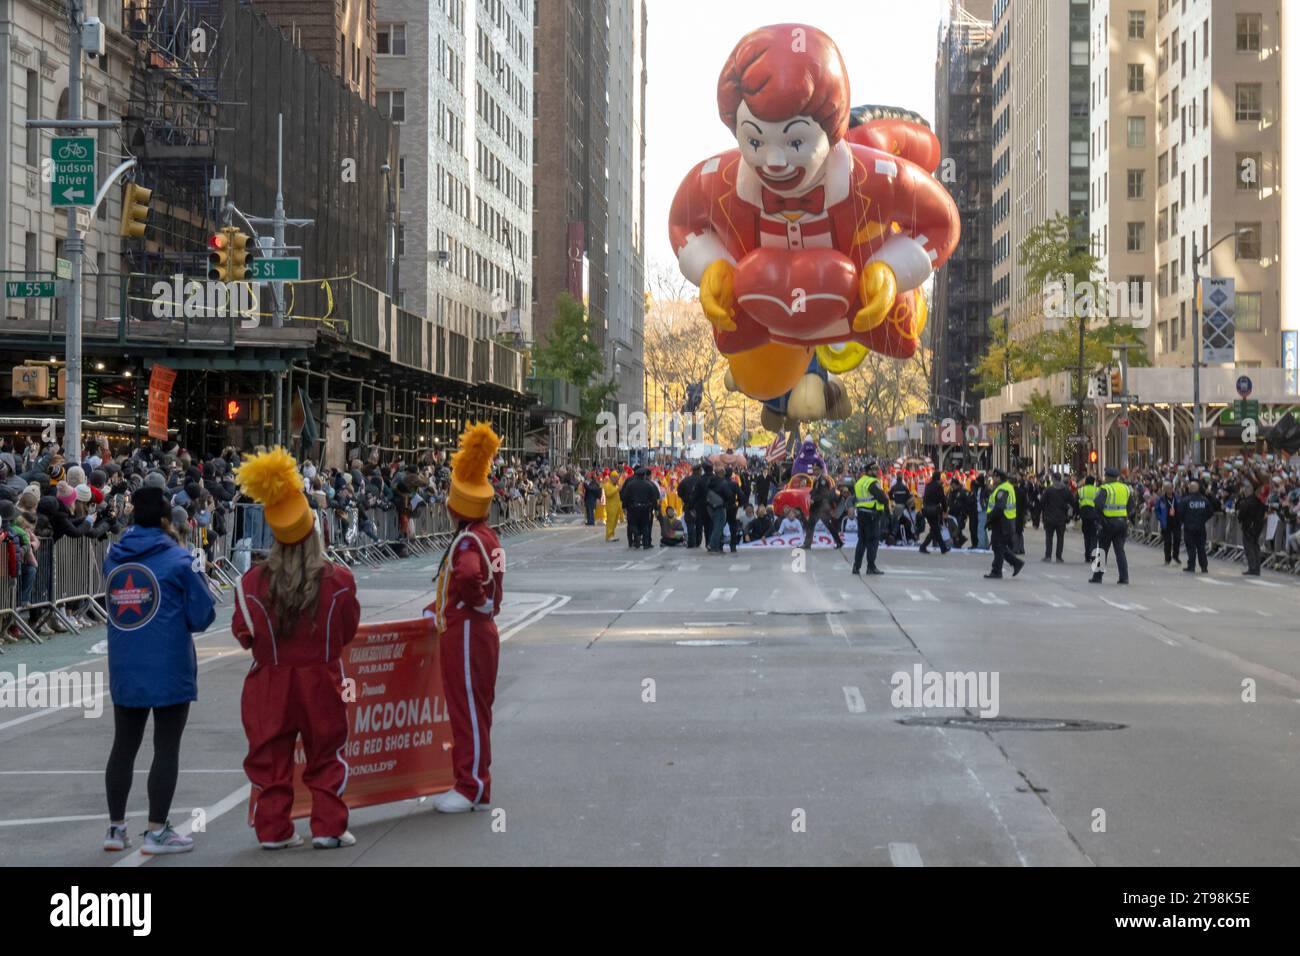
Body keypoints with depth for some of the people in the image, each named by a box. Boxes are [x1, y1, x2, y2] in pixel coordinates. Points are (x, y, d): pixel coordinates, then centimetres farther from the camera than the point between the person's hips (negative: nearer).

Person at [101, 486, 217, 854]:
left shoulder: (114, 557, 5)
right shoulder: (176, 559, -10)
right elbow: (202, 615, -8)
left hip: (124, 669, 5)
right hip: (169, 668, -5)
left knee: (124, 746, 13)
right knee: (166, 748, 2)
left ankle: (116, 828, 17)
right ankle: (156, 831, 2)